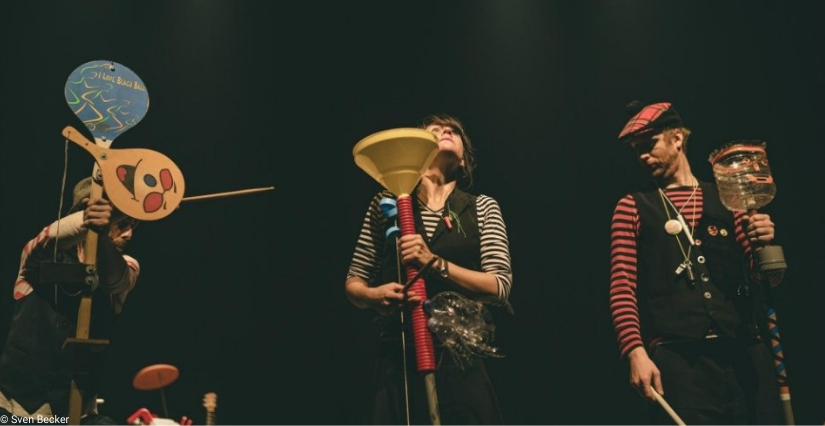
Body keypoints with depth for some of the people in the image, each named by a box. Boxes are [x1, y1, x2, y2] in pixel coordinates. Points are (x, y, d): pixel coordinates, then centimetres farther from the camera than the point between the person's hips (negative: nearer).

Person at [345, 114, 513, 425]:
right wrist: (373, 296, -13)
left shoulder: (482, 208, 6)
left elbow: (501, 286, -4)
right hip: (399, 358, 0)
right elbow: (354, 282, 11)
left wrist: (436, 263, -17)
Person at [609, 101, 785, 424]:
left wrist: (765, 246, -7)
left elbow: (765, 280, 16)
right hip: (679, 358, -2)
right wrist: (636, 352, -15)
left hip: (745, 354, 3)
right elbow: (622, 288, -1)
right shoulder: (633, 207, 9)